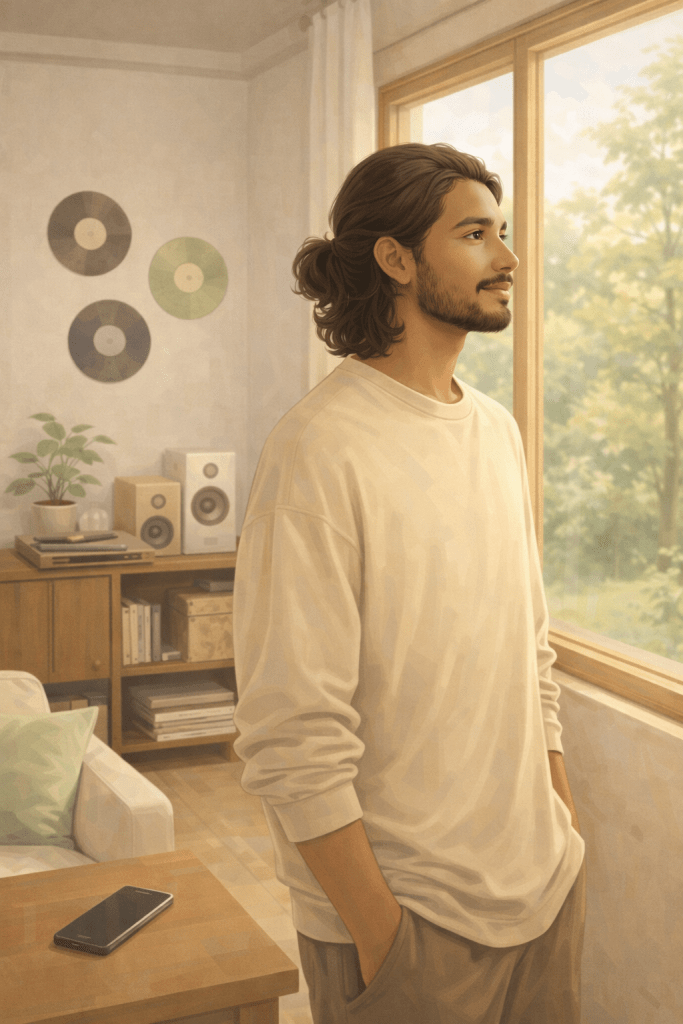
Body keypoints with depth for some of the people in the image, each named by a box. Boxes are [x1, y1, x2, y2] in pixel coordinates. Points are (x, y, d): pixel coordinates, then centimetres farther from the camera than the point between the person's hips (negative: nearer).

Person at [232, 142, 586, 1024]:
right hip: (410, 916, -7)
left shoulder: (497, 430, 7)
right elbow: (292, 737, -21)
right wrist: (382, 940, -17)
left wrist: (567, 825, 12)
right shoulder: (321, 449, -19)